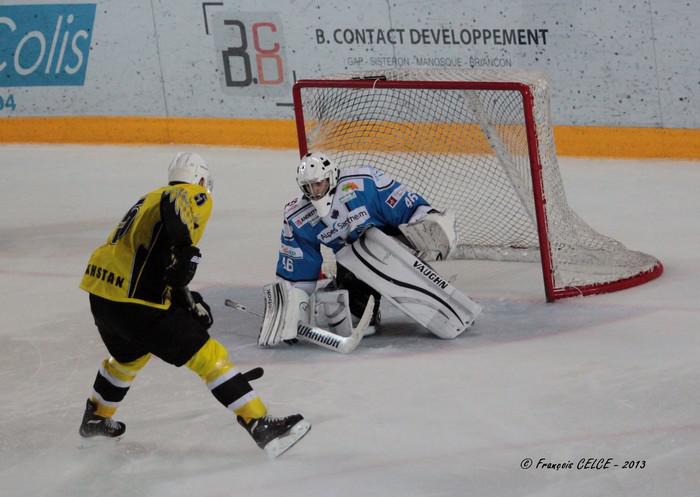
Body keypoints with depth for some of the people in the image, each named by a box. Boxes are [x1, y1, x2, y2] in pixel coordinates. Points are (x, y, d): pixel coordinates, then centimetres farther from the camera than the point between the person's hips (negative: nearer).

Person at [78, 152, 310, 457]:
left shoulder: (152, 198, 25)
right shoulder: (194, 195, 0)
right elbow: (175, 203, -27)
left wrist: (187, 300, 24)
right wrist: (185, 248, -32)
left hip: (100, 295, 9)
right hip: (135, 304, -9)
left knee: (129, 356, 36)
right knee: (209, 356, -5)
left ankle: (96, 419, 53)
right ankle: (262, 427, -9)